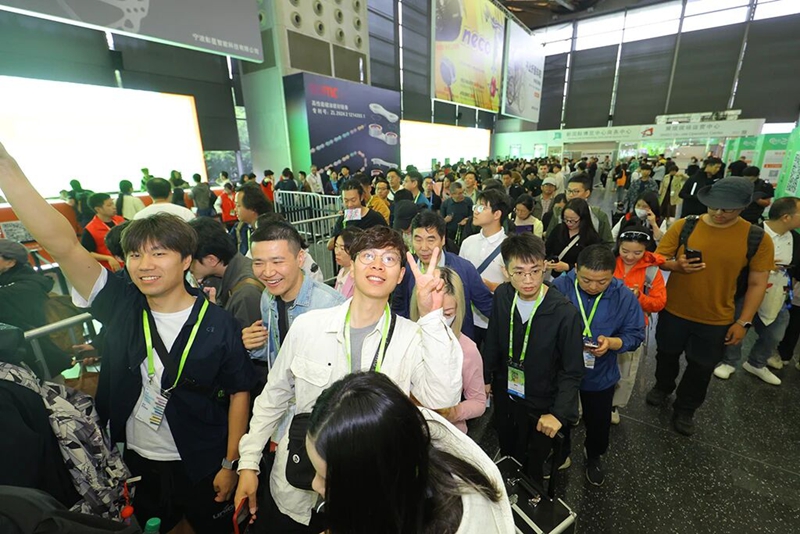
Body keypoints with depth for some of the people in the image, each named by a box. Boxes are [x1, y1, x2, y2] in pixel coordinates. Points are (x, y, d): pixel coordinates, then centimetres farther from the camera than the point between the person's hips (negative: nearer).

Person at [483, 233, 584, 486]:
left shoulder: (564, 313, -28)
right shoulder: (502, 295, -15)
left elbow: (572, 371, -17)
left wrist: (559, 413, -19)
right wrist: (486, 378, 6)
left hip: (541, 405, -4)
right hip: (504, 395, 4)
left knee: (531, 467, 18)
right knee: (506, 455, 28)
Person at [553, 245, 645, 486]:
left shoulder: (625, 297, -17)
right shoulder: (559, 287, -24)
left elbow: (635, 335, -8)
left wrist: (612, 343, -27)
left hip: (600, 375, 1)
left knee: (598, 422, 26)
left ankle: (594, 457, 58)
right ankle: (560, 455, 54)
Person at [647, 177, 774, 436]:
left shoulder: (757, 238, -10)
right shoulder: (683, 226, -11)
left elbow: (757, 283, -4)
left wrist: (743, 322, -6)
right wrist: (676, 265, -28)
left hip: (716, 320, 0)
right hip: (674, 311, 0)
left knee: (702, 368, 16)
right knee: (667, 355, 21)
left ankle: (685, 409, 39)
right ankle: (663, 387, 49)